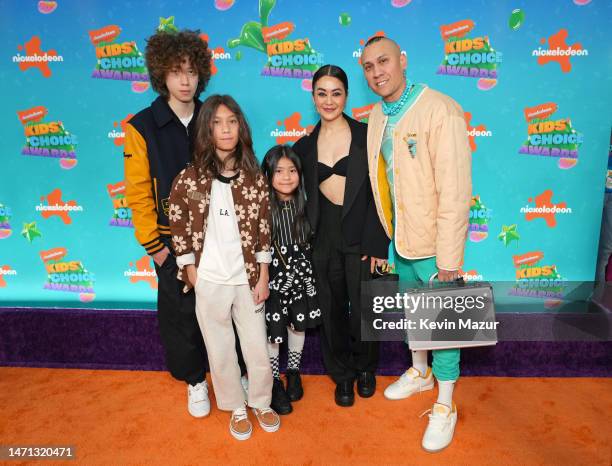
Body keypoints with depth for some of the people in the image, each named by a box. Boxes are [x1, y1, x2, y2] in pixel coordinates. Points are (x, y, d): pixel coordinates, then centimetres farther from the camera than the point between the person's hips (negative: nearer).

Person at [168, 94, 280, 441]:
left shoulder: (254, 177, -3)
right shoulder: (189, 179, -7)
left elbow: (264, 230, -1)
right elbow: (178, 229, -1)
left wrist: (263, 278, 0)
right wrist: (191, 273, -2)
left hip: (247, 279, 1)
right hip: (209, 282, 0)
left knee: (258, 347, 13)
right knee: (221, 351, 15)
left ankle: (262, 402, 40)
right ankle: (236, 408, 39)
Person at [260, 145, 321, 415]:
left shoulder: (303, 205, -2)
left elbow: (308, 243, 7)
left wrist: (305, 272, 6)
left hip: (300, 274, 4)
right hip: (272, 276, -4)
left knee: (298, 324, 17)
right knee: (272, 330, 6)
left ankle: (293, 372, 41)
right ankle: (274, 382, 28)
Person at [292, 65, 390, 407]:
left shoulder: (366, 136, -2)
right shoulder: (305, 147, 7)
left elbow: (379, 192, -6)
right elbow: (305, 198, 9)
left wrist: (377, 244, -12)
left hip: (361, 237, -2)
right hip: (324, 240, 3)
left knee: (364, 311, 7)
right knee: (333, 312, 11)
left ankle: (366, 368, 36)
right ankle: (342, 374, 34)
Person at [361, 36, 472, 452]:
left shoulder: (440, 109, -18)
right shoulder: (377, 116, 4)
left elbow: (455, 189, -20)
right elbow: (381, 180, 7)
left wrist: (449, 258, -19)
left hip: (433, 242, -6)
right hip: (399, 237, 7)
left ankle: (445, 407, 29)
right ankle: (420, 373, 48)